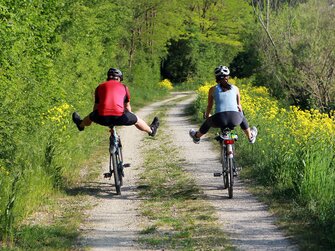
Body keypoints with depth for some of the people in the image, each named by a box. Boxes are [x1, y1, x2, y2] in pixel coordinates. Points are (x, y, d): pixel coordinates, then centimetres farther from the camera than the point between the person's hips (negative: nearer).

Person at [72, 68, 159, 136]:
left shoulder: (100, 87, 21)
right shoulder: (124, 87, 20)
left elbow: (96, 106, 31)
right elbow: (127, 107, 31)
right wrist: (129, 119, 49)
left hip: (103, 117, 1)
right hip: (119, 117, -1)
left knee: (91, 116, 35)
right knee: (136, 119, 28)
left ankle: (80, 125, 62)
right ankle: (151, 130, 50)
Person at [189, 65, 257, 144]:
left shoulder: (213, 89, 13)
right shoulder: (235, 88, 17)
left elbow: (209, 106, 23)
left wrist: (207, 116, 44)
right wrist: (241, 113, 50)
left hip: (220, 119, -1)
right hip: (235, 119, 1)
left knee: (208, 122, 34)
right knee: (242, 117, 38)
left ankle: (197, 136, 56)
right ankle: (250, 137, 53)